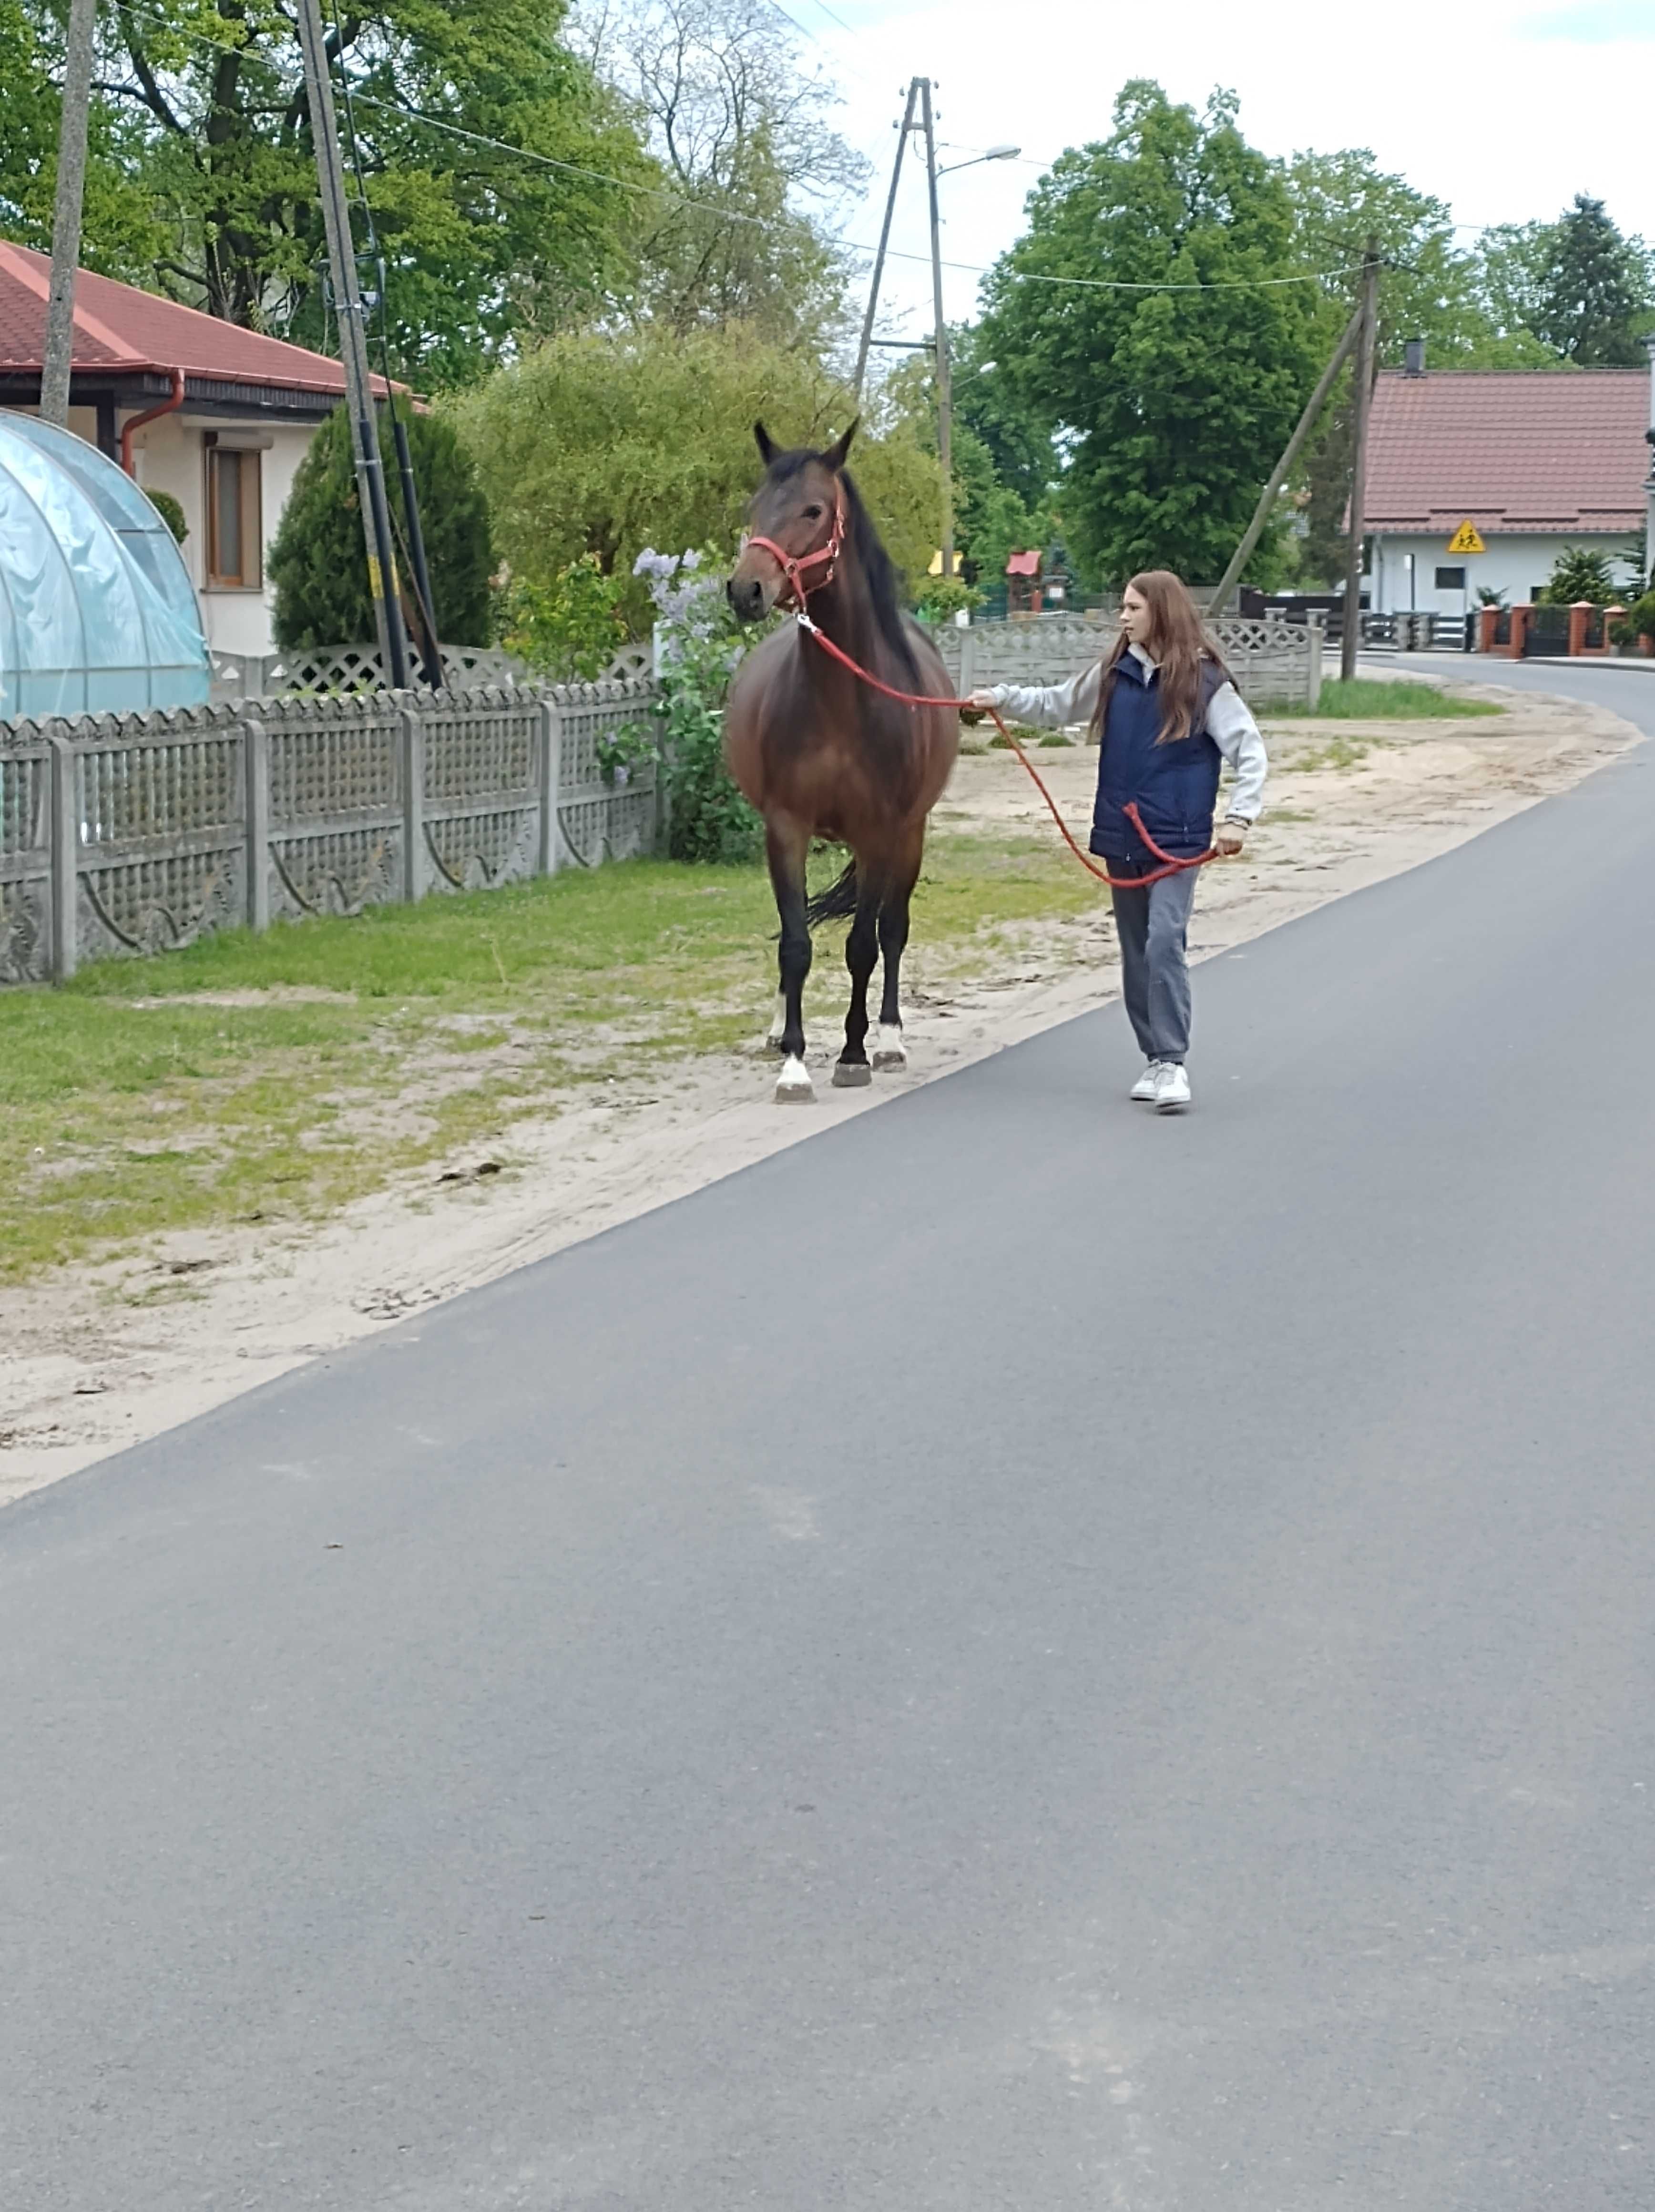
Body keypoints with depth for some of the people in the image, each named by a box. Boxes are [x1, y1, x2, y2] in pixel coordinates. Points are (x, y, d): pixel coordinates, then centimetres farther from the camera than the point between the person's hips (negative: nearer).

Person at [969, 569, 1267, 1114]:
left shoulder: (1203, 681, -7)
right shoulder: (1114, 676, 7)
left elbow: (1250, 751, -7)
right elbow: (1056, 706, 20)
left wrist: (1238, 819, -15)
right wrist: (1003, 698, 6)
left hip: (1176, 840, -6)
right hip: (1121, 838, 6)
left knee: (1165, 942, -18)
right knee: (1135, 952, 11)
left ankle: (1173, 1063, -16)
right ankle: (1155, 1059, 20)